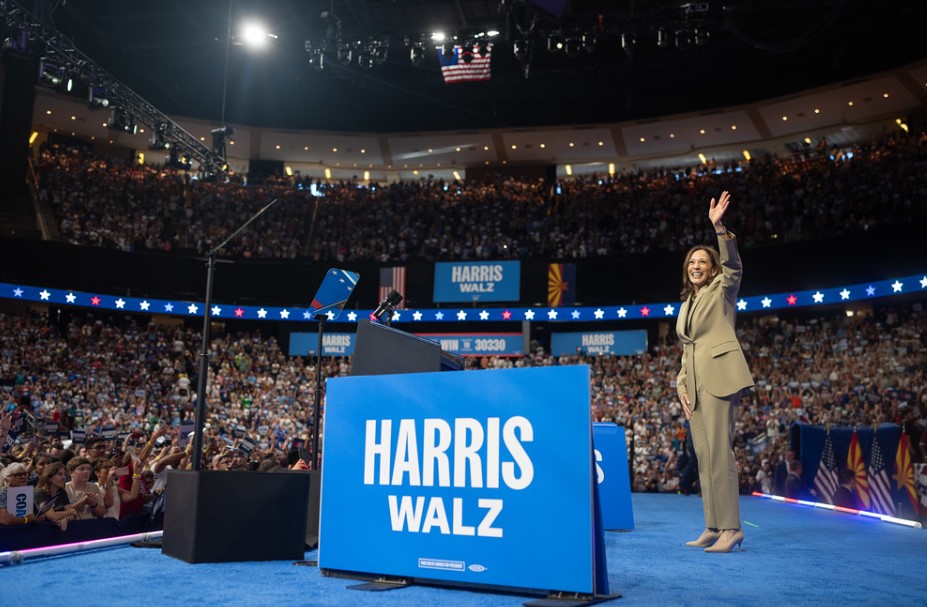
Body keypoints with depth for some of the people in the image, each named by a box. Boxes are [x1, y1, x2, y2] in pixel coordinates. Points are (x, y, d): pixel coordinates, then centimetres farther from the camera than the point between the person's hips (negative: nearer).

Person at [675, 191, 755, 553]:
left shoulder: (722, 290, 7)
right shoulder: (686, 304, 24)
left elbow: (733, 266, -15)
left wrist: (719, 227, -27)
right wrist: (681, 386, 10)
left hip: (717, 377, -7)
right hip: (694, 384, 7)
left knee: (719, 452, -12)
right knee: (703, 455, 6)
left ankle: (730, 527, -9)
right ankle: (713, 527, 10)